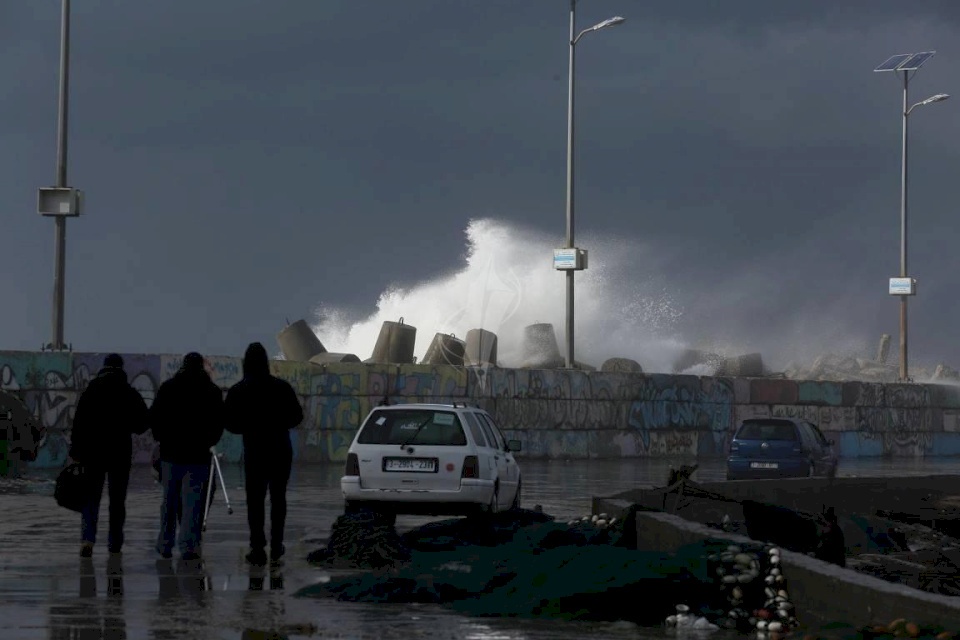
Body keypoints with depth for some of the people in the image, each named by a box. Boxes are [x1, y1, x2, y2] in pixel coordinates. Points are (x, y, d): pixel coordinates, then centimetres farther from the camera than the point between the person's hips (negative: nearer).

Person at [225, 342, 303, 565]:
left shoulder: (238, 391, -7)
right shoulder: (282, 387, -4)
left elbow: (230, 423, -5)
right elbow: (296, 416, 1)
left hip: (254, 450, -2)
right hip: (281, 450, 2)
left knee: (255, 500, 1)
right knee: (278, 498, 14)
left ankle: (258, 548, -6)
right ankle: (276, 545, 15)